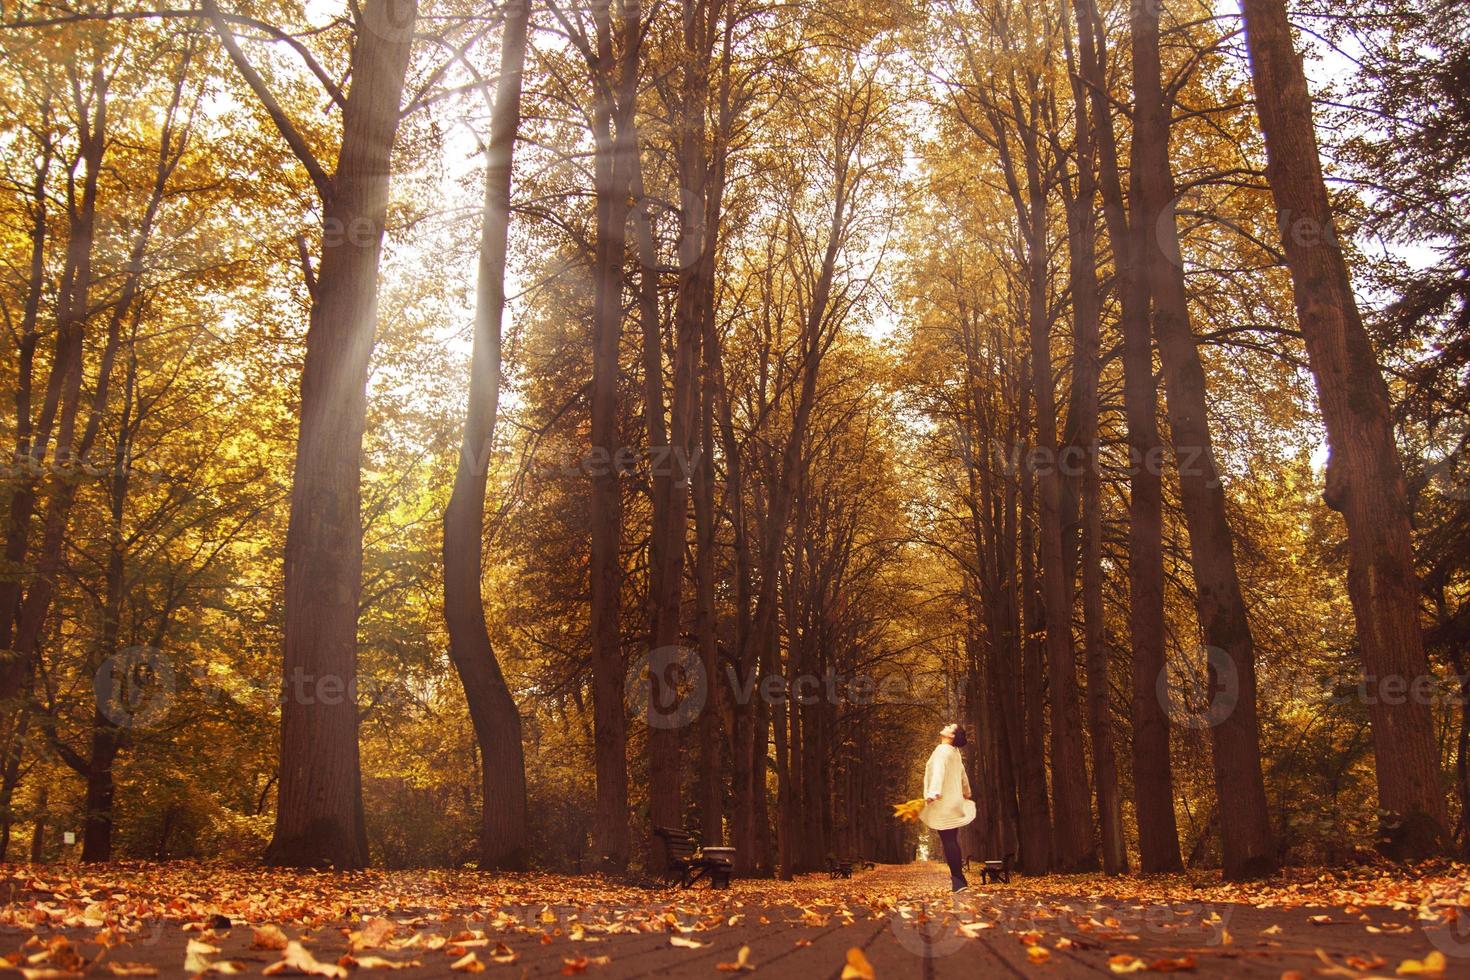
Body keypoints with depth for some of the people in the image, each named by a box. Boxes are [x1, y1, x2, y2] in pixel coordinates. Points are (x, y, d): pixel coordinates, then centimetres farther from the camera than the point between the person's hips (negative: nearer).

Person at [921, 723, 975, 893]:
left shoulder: (942, 750, -11)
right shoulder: (955, 753, 17)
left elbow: (939, 771, -27)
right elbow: (963, 775, 30)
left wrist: (933, 793, -39)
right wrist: (966, 793, 47)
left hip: (943, 801, -9)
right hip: (954, 801, 9)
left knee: (948, 841, -8)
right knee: (952, 840, 13)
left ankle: (958, 880, -9)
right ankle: (959, 877, 17)